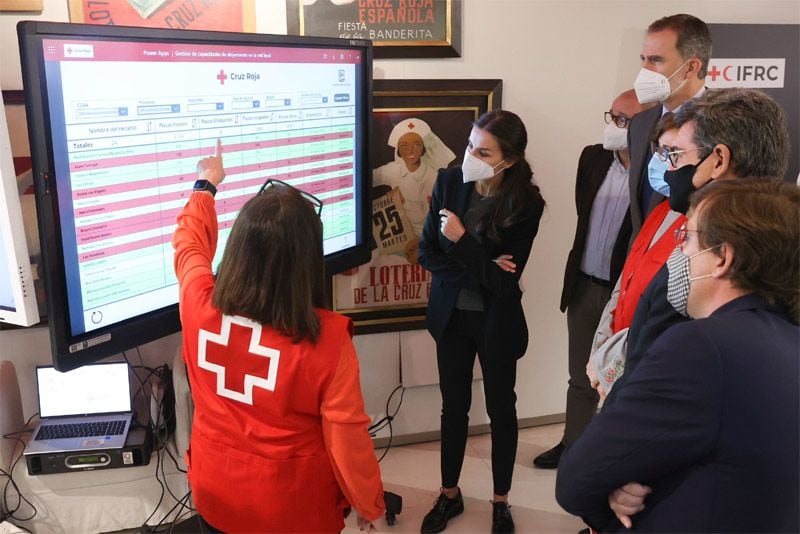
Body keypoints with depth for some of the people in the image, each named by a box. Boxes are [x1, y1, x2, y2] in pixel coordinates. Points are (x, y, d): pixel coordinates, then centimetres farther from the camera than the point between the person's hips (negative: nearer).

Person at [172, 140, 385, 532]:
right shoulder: (326, 339, -30)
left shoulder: (199, 303, -19)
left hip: (215, 496, 4)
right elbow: (348, 436, -19)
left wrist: (205, 186, 21)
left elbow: (189, 240, 4)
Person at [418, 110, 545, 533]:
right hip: (451, 315, 3)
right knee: (454, 406, 16)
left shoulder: (525, 203, -18)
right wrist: (478, 270, -19)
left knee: (501, 409, 14)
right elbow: (427, 253, -7)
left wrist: (461, 240, -28)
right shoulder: (449, 183, -10)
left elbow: (504, 281, -21)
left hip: (496, 322, -2)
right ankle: (449, 495, 35)